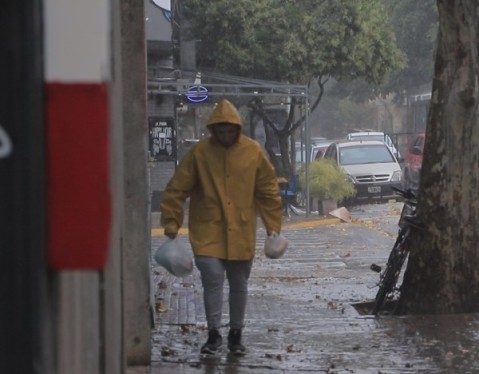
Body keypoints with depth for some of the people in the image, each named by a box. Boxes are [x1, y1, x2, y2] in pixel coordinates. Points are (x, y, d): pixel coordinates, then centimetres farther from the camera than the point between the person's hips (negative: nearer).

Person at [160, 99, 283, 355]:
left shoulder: (253, 151, -2)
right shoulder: (200, 152, -6)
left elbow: (268, 191, 6)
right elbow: (177, 190, -3)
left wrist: (273, 226, 5)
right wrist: (172, 224, -6)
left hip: (241, 233, 2)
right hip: (208, 231, -2)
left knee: (239, 285, 10)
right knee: (212, 278, -12)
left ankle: (235, 335, 24)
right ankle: (214, 334, 0)